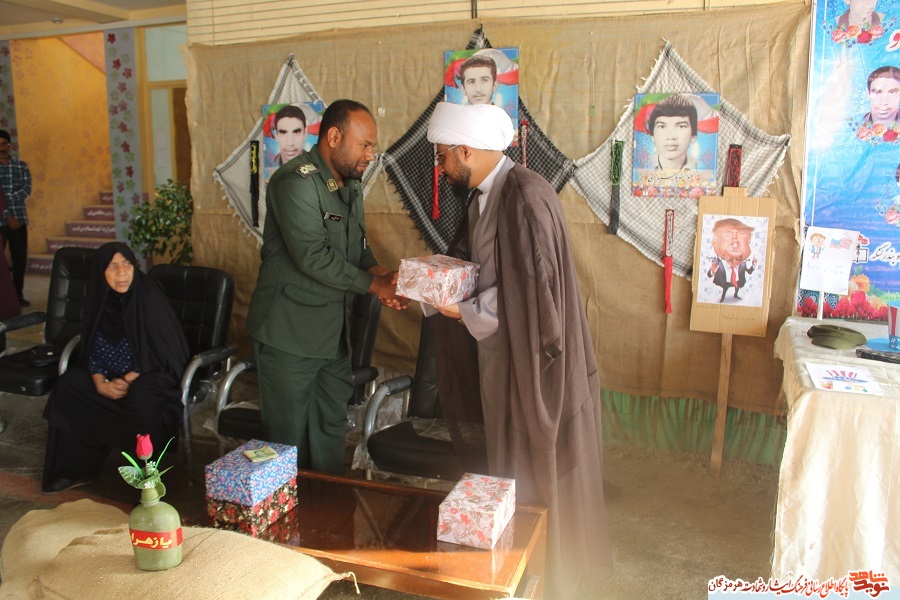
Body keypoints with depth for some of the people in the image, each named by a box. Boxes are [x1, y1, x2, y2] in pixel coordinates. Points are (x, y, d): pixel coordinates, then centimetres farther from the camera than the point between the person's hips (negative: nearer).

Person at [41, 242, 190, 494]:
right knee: (67, 386, -16)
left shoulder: (150, 299, -17)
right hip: (112, 375, 6)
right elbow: (93, 351, 5)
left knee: (139, 399, -36)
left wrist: (129, 379, -19)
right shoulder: (99, 299, -2)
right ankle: (77, 468, -1)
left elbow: (167, 354, -15)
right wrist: (101, 382, -14)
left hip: (151, 375, -6)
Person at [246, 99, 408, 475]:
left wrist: (379, 273, -5)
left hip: (335, 332, 8)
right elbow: (313, 257, -23)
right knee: (290, 440, 4)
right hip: (290, 334, -8)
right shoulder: (296, 182, -16)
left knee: (331, 433, 16)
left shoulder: (350, 185, 12)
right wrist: (372, 284, -15)